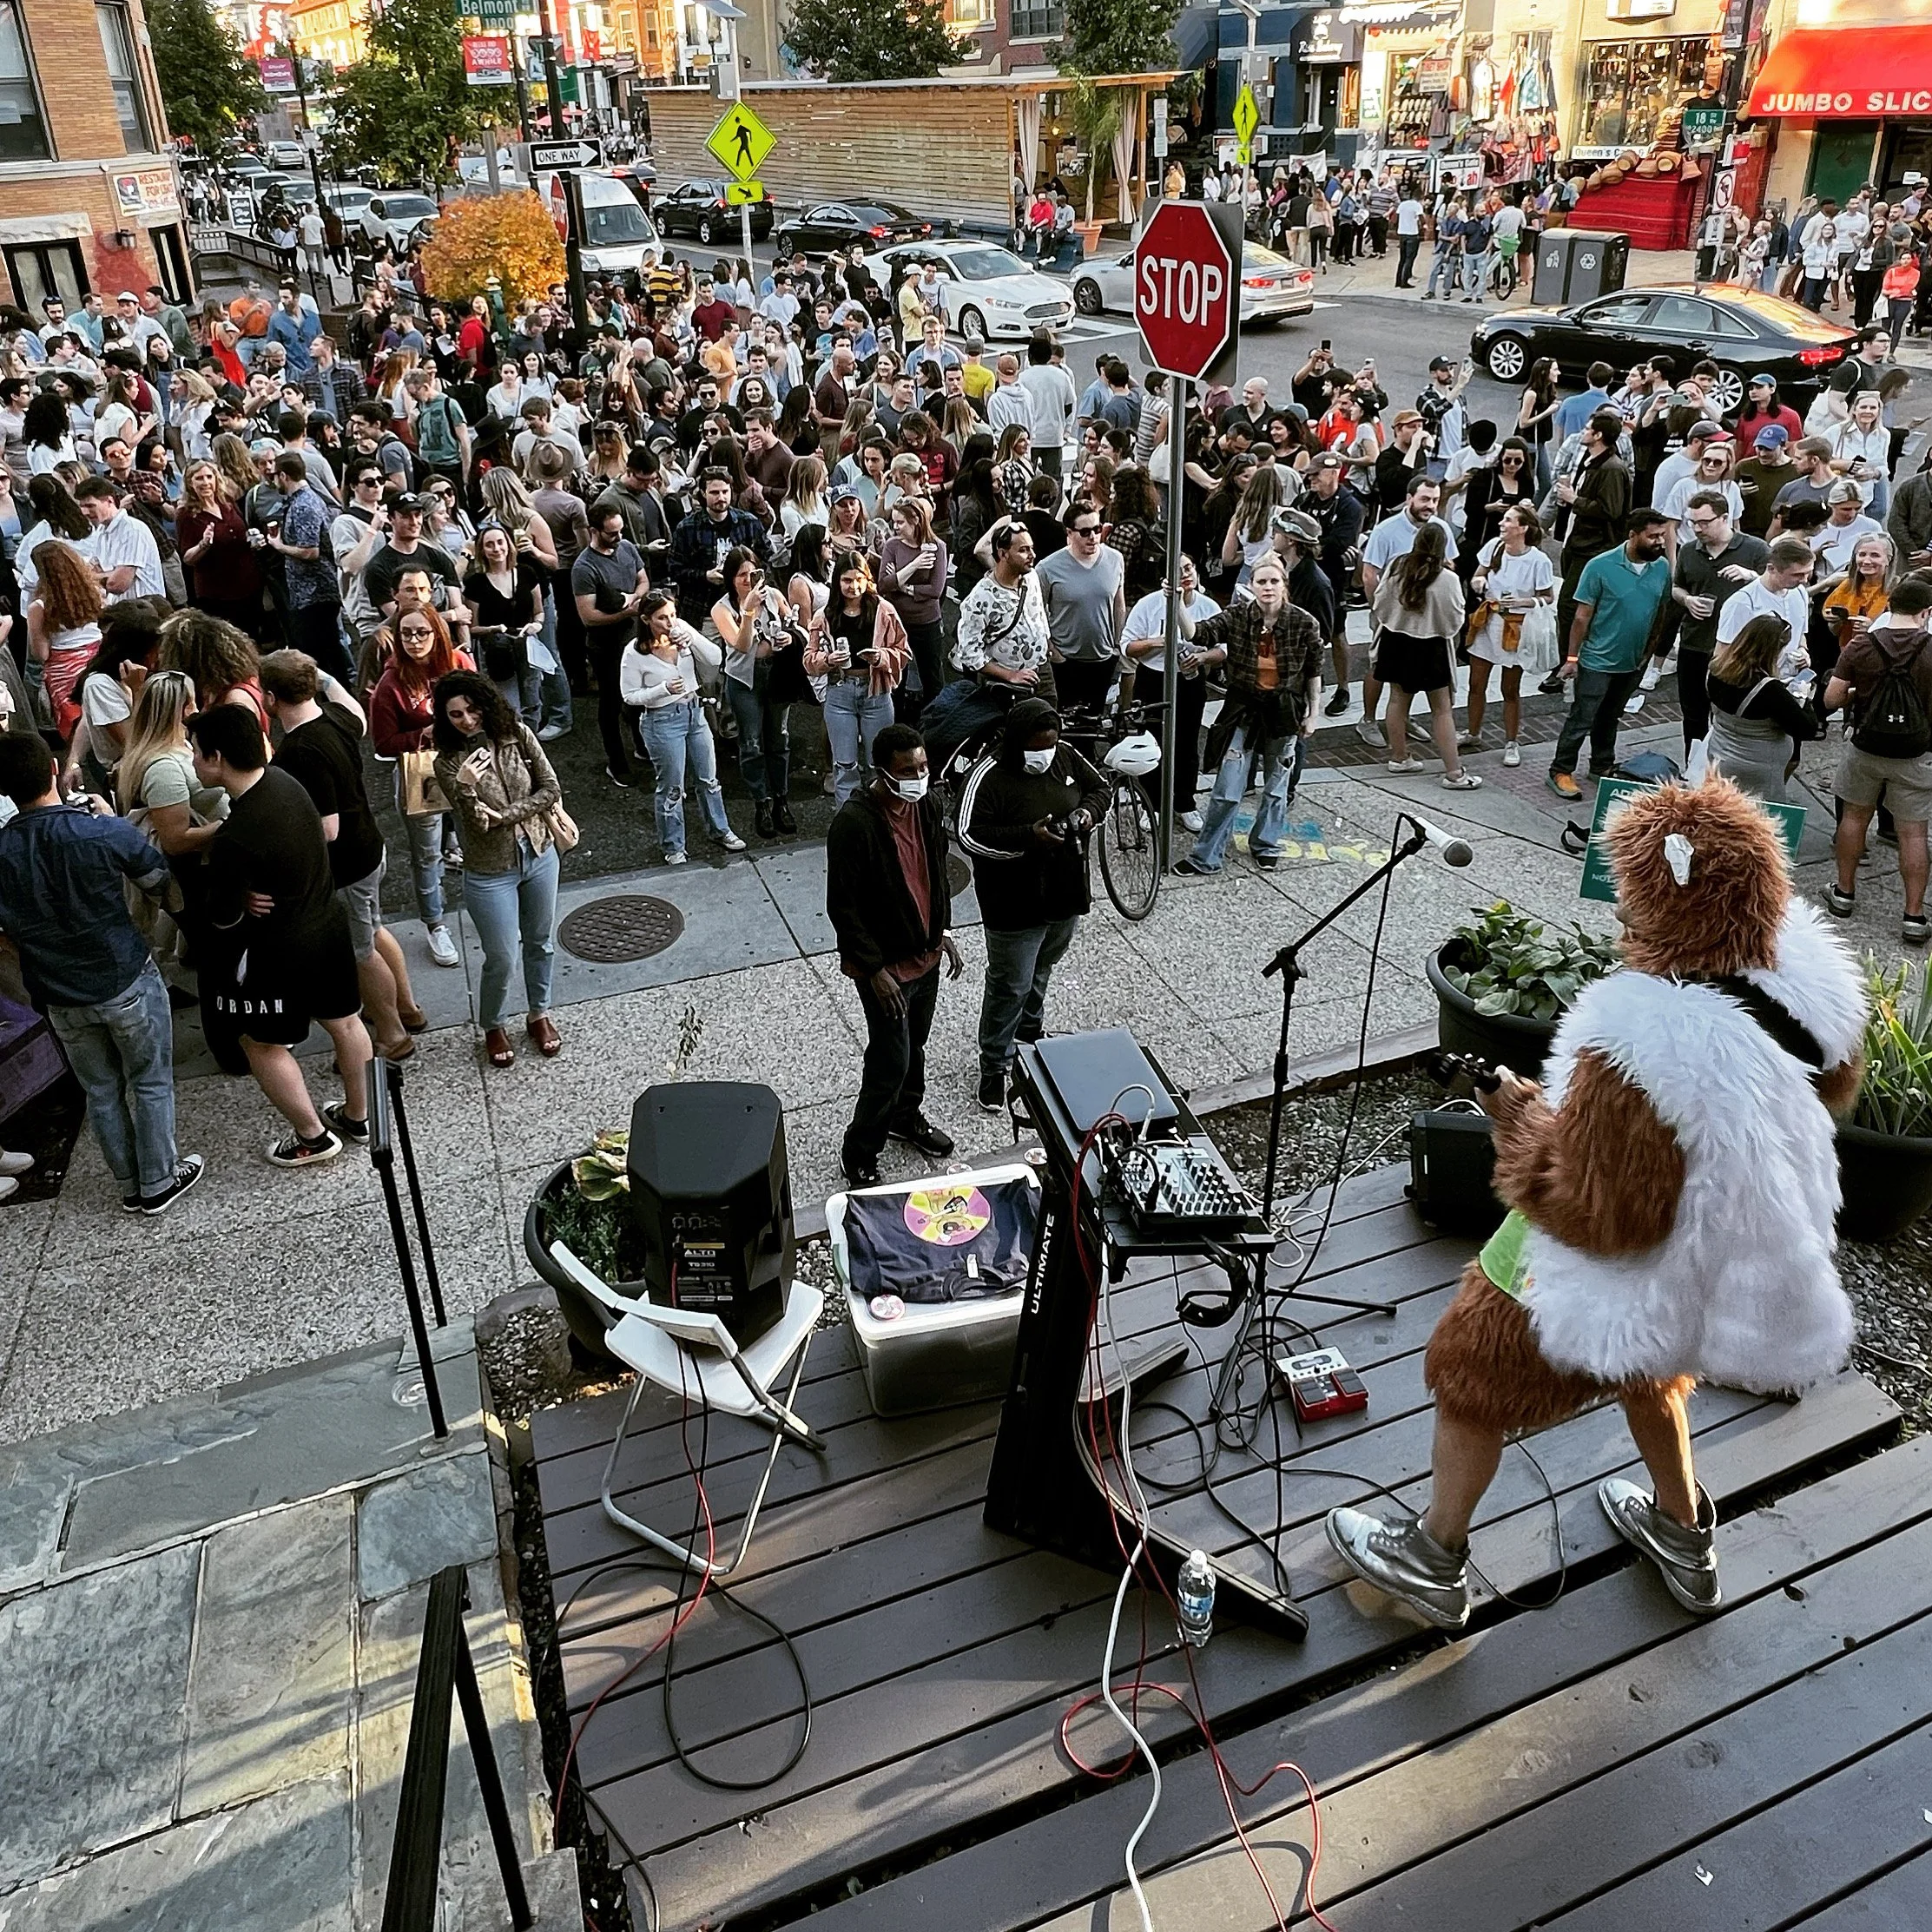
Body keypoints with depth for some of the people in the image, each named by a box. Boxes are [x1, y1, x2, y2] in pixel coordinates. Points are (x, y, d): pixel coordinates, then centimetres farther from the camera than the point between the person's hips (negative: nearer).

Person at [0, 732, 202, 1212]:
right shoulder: (103, 831, -23)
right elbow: (160, 883, -6)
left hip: (60, 998, 3)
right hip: (127, 983, -3)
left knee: (101, 1091, 20)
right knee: (151, 1083, 15)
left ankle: (129, 1185, 33)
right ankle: (159, 1182, 26)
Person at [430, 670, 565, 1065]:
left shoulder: (518, 736, -8)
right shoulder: (449, 763, -14)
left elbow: (551, 789, -9)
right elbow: (477, 823, -20)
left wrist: (506, 815, -17)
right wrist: (465, 787, -38)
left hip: (539, 856, 3)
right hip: (491, 873, -3)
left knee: (541, 943, 19)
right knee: (502, 958, 5)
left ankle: (539, 1014, 41)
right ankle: (493, 1026, 31)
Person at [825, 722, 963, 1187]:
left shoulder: (926, 805, -2)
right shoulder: (854, 822, -25)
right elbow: (841, 906, -21)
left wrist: (942, 932, 14)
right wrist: (875, 969, -20)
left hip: (926, 954, 7)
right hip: (885, 965, -7)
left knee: (914, 1045, 24)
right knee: (891, 1062, -2)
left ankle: (906, 1116, 47)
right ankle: (859, 1154, 15)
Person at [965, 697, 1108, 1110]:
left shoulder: (1066, 757, -3)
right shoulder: (991, 777, -21)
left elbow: (1100, 787, 12)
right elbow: (971, 835, -25)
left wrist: (1088, 811, -11)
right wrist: (1030, 836, -32)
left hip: (1066, 894, 6)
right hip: (1015, 905, -6)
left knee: (1041, 971, 27)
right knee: (1010, 986, 3)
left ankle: (1031, 1028, 52)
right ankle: (994, 1067, 18)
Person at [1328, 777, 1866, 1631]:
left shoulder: (1645, 1047, -41)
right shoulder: (1804, 971, -17)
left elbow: (1605, 1216, -30)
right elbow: (1832, 1088, 4)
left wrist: (1522, 1120, -18)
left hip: (1619, 1270, -7)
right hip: (1734, 1262, 8)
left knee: (1473, 1376, 17)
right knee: (1647, 1366, 36)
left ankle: (1433, 1561, 38)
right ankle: (1685, 1538, 57)